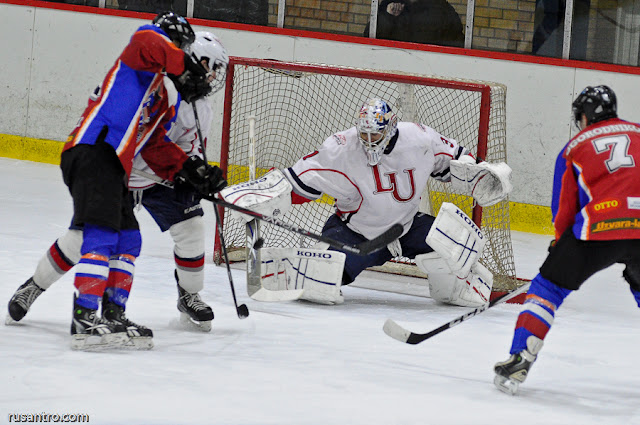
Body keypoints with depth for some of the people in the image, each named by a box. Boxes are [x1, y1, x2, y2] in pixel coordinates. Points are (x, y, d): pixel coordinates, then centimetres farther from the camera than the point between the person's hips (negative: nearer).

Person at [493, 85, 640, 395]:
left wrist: (561, 244, 28)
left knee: (547, 287, 10)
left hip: (598, 229, -3)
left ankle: (519, 360, -2)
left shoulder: (574, 148, 15)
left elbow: (563, 209, 14)